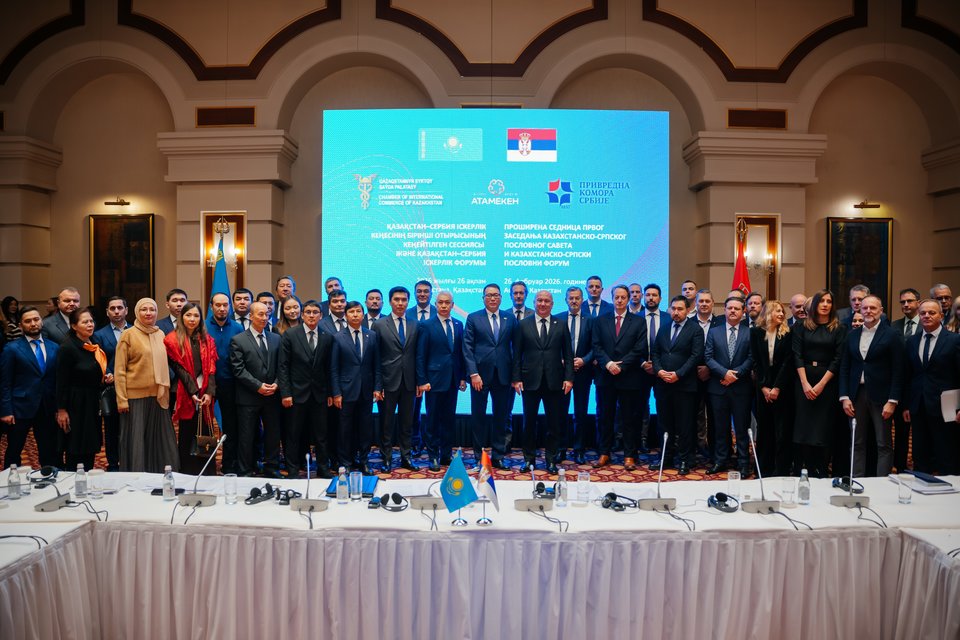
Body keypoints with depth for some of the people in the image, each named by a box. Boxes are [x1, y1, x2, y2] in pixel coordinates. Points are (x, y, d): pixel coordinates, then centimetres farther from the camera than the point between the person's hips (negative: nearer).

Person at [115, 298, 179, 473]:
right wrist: (122, 399, -11)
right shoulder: (128, 335, -3)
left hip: (159, 396, 4)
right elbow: (119, 370, -6)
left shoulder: (160, 334, 10)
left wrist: (166, 392, 9)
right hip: (136, 396, -4)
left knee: (159, 439, 9)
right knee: (136, 441, 4)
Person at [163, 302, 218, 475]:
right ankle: (187, 473, 9)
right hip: (186, 395, -3)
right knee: (187, 436, 1)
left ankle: (208, 474, 8)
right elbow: (178, 368, -6)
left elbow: (211, 368, 4)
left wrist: (209, 392, -10)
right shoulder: (173, 340, 1)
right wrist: (193, 393, -14)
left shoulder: (207, 340, 12)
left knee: (206, 435, 2)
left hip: (205, 395, 3)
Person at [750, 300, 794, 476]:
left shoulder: (787, 333, 0)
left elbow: (787, 362, -5)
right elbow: (755, 361, 2)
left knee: (783, 431, -1)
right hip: (762, 388, 2)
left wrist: (777, 388, -11)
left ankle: (782, 471, 5)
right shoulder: (756, 332, 4)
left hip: (782, 388, -1)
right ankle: (764, 470, 15)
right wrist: (763, 387, -6)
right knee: (764, 429, 7)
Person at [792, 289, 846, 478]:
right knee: (803, 426, 0)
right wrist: (805, 384, -10)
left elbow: (838, 359, -3)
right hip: (803, 381, 1)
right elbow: (797, 356, 0)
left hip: (828, 382, -1)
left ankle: (821, 473, 8)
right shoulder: (801, 327, 6)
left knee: (824, 428, 0)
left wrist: (821, 384, -10)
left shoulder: (839, 329, 3)